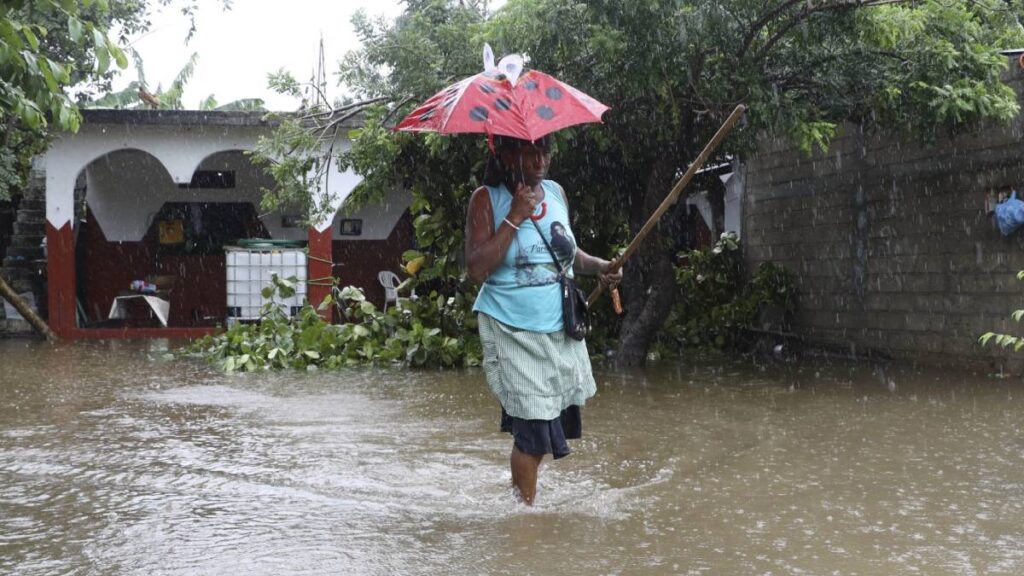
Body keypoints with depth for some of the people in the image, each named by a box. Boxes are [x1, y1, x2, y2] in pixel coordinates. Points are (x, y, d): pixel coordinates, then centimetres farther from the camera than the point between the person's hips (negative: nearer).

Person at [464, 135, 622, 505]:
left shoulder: (556, 193, 8)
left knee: (557, 416, 10)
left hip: (561, 330, 6)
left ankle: (517, 489, 31)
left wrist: (598, 265, 5)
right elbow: (477, 269, -18)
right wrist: (515, 217, -20)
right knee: (533, 426, -6)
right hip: (513, 332, -6)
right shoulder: (487, 199, -8)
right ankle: (526, 505, 12)